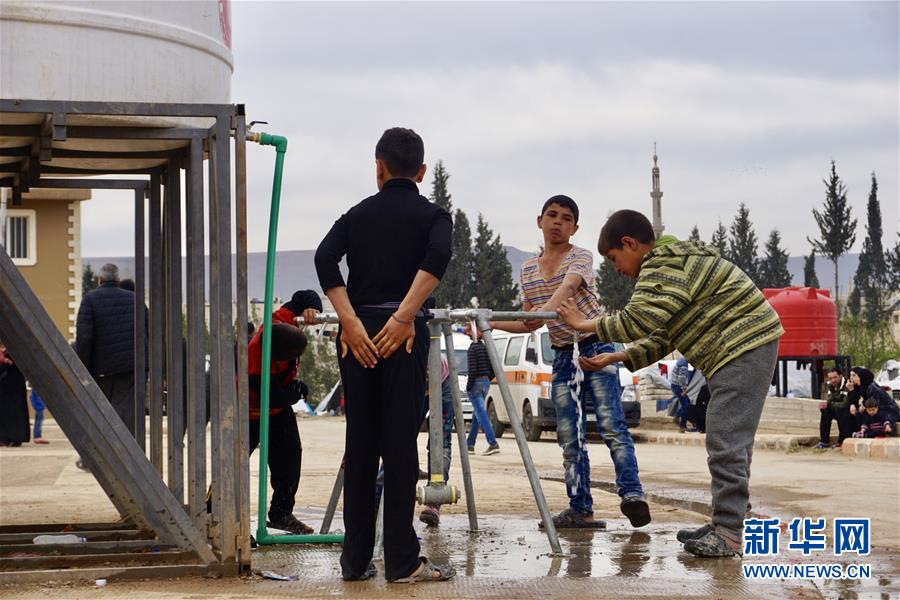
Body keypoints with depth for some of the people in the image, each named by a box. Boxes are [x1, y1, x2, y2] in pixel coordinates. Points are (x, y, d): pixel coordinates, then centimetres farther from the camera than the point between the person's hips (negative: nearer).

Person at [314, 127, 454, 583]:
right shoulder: (432, 215, 7)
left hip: (357, 335, 3)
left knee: (359, 446, 8)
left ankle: (356, 560, 11)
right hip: (403, 335, -3)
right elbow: (437, 257, -16)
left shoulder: (356, 215, 15)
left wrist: (351, 321, -9)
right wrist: (403, 317, -18)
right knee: (399, 446, -3)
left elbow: (325, 259, -4)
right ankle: (402, 561, -2)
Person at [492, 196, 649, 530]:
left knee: (611, 425, -19)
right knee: (569, 438, 2)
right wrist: (490, 324, 4)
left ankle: (632, 494, -26)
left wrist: (546, 309, -49)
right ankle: (580, 510, 4)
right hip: (563, 356, 6)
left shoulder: (580, 258, -6)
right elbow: (529, 324, 17)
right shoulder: (528, 269, 11)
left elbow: (568, 286, -29)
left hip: (595, 348, -6)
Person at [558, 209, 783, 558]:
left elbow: (639, 321, -23)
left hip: (744, 347, -11)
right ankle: (725, 525, 20)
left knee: (726, 442, -14)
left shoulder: (665, 264, -12)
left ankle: (728, 535, -16)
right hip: (742, 349, 11)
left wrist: (587, 325, -10)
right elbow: (662, 339, 23)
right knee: (730, 443, 15)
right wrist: (617, 358, 13)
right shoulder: (667, 264, 23)